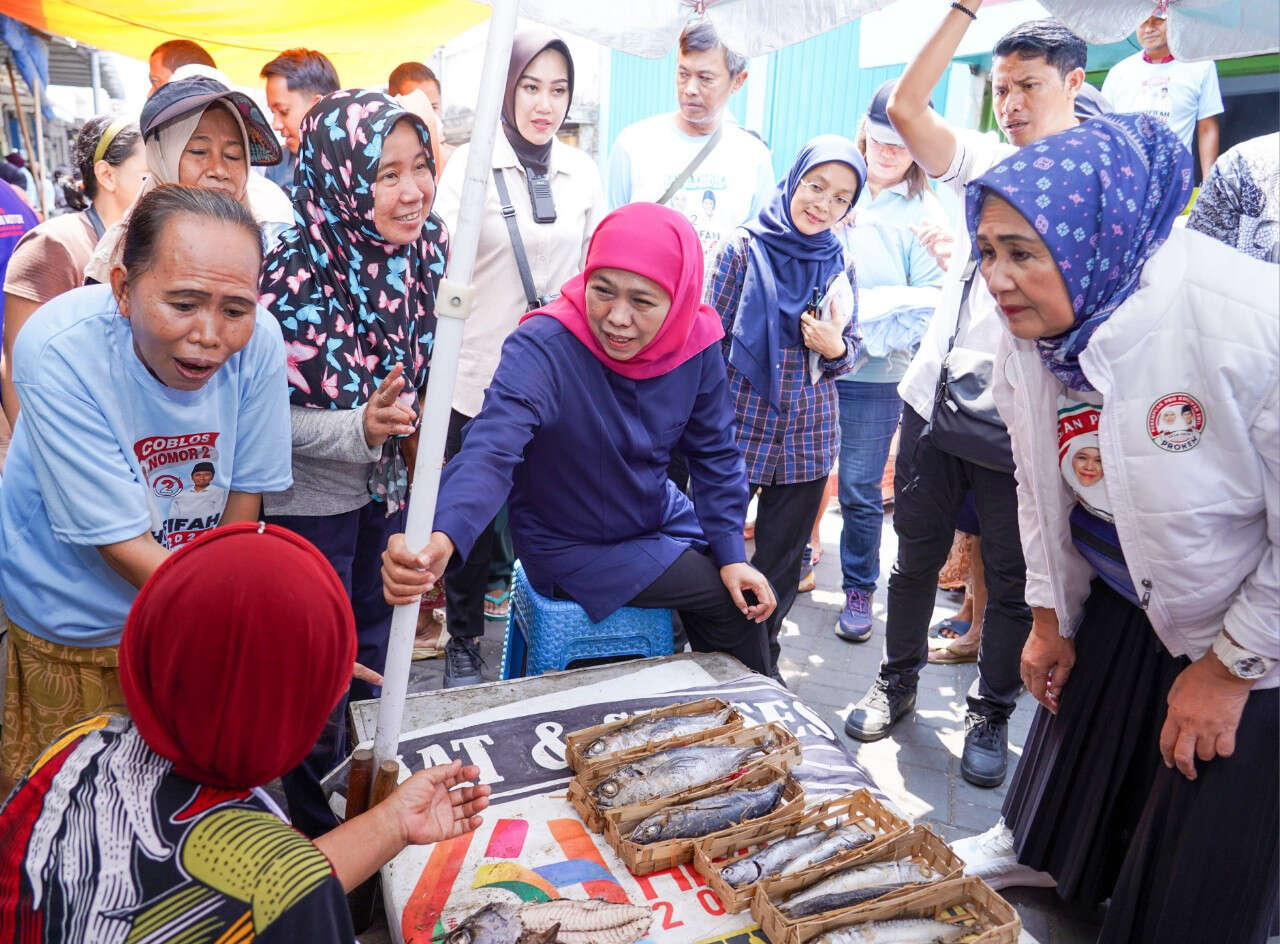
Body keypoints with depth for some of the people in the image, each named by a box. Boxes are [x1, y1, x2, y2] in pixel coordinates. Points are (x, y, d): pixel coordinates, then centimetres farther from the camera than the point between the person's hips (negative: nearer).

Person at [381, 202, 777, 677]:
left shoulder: (696, 344, -14)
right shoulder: (542, 347, -29)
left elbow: (715, 454, -2)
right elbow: (491, 451, -43)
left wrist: (731, 555, -8)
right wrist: (440, 540, -61)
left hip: (660, 519, 5)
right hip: (572, 547, -5)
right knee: (726, 600, -10)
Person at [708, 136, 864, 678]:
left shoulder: (840, 264, 5)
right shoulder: (744, 248, -6)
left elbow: (850, 351, 11)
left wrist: (835, 347, -12)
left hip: (809, 437, 4)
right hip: (740, 426, -3)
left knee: (781, 564, 15)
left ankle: (761, 664, 34)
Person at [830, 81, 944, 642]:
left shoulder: (923, 212, -1)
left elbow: (930, 301, -5)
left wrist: (872, 339, -17)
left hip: (875, 374, -2)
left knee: (860, 489, 4)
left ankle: (859, 589, 22)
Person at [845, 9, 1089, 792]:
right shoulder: (988, 160, 8)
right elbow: (906, 108, -5)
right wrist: (969, 9, -8)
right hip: (936, 398, 3)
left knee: (1013, 578, 8)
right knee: (918, 555, 14)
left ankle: (992, 713, 27)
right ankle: (898, 683, 32)